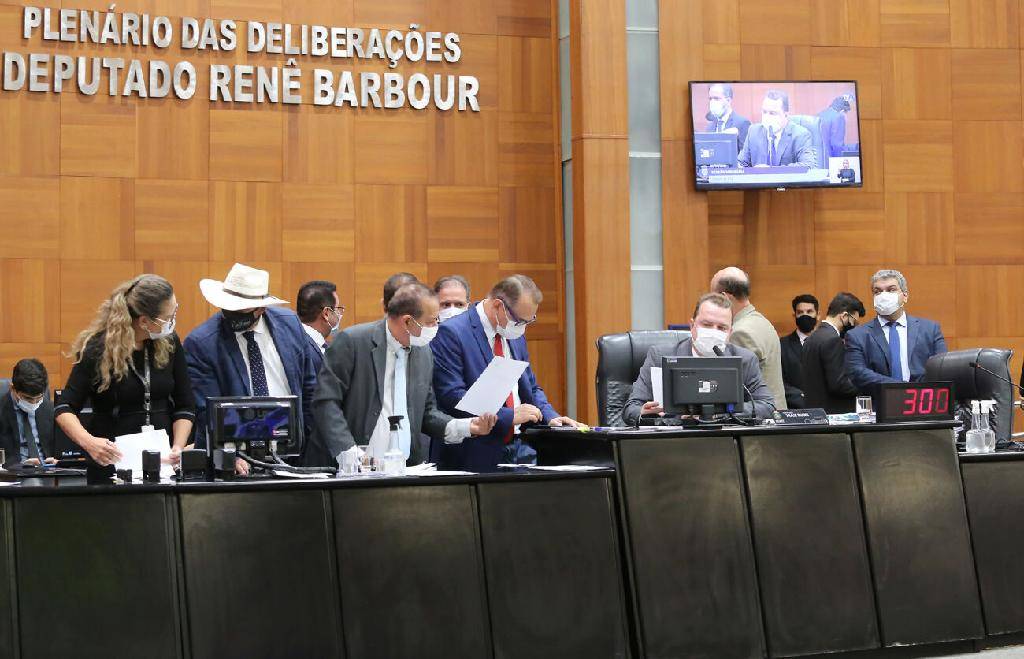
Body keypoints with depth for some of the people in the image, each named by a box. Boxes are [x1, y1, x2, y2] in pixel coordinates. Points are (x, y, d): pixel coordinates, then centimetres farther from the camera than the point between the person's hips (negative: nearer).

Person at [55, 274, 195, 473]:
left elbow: (185, 406, 13)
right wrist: (88, 442, -24)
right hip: (113, 463, -3)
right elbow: (64, 409, -5)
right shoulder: (98, 349, -6)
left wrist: (178, 447, -5)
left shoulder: (169, 343, 6)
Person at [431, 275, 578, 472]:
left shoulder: (516, 335, 15)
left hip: (520, 450, 6)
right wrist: (509, 416, -20)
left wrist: (551, 417, 5)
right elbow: (452, 396, -19)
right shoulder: (451, 333, -11)